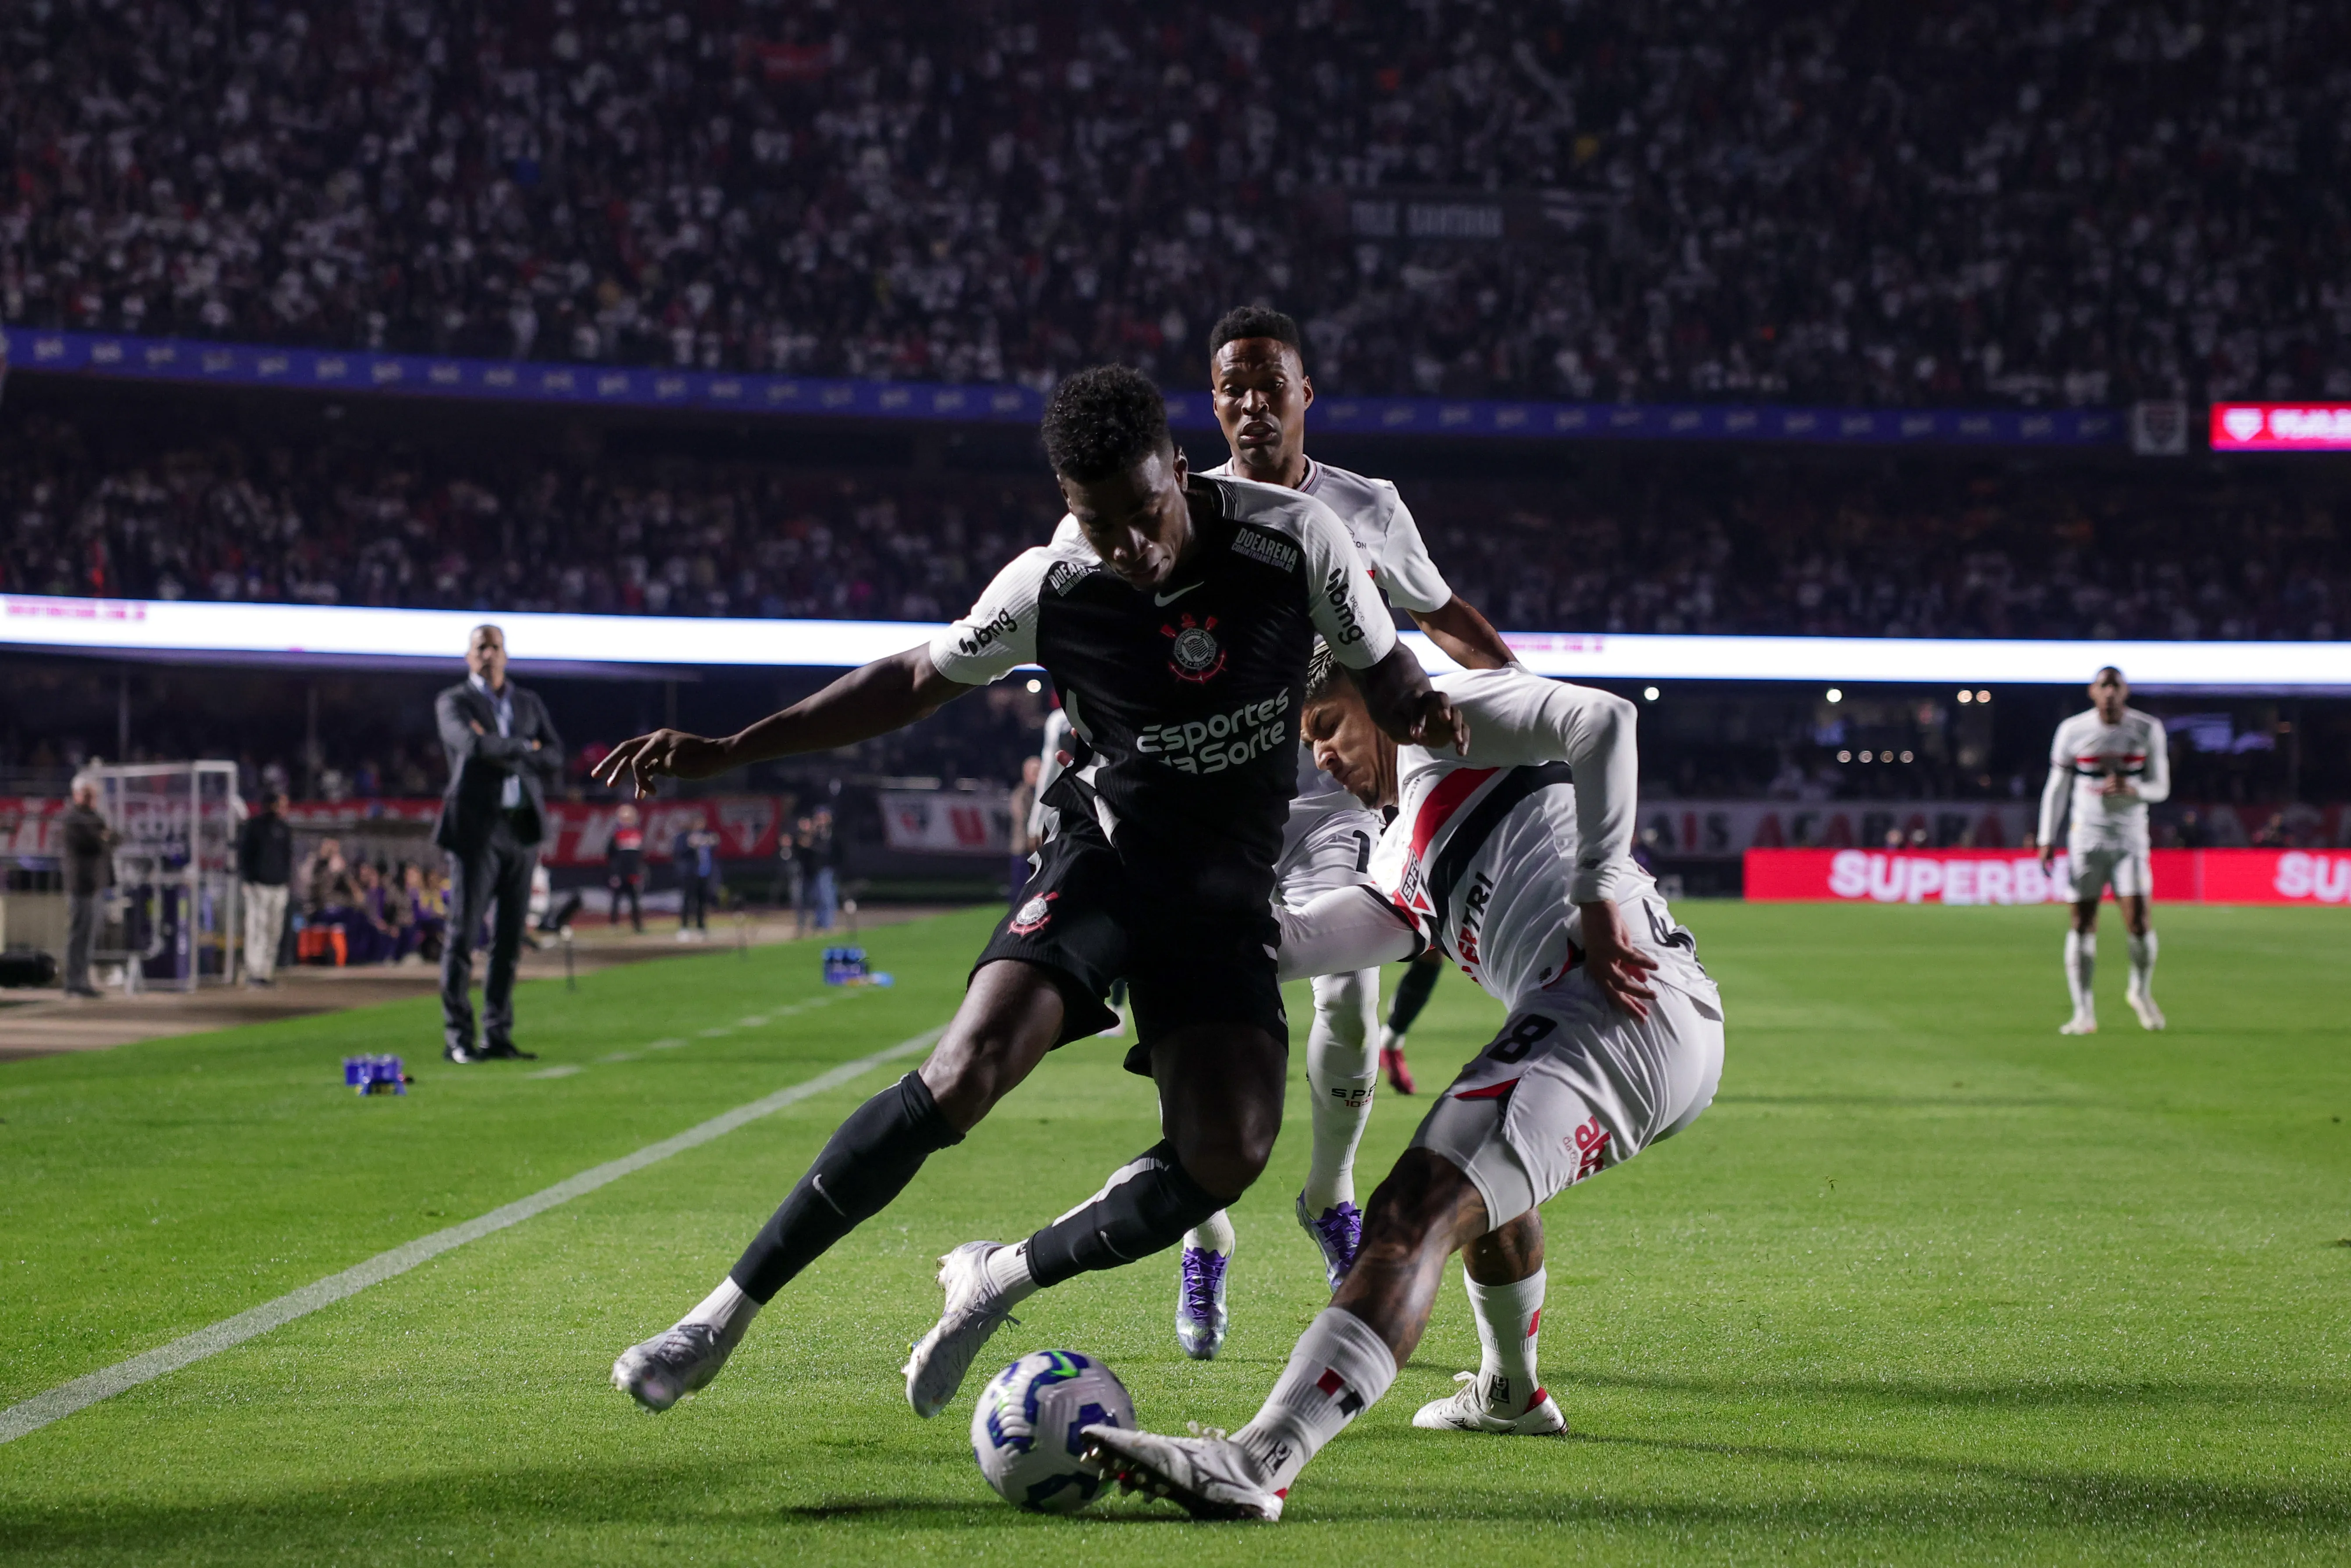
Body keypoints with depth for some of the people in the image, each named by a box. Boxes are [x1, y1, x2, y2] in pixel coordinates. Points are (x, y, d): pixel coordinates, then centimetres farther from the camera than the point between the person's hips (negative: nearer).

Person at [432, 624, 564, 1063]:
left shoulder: (529, 704, 18)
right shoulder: (453, 702, 4)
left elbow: (554, 762, 8)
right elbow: (475, 745, -16)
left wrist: (502, 754, -5)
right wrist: (524, 748, -3)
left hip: (522, 829, 5)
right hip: (476, 828, -5)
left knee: (509, 939, 4)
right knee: (463, 934, -6)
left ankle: (498, 1035, 8)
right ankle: (458, 1038, -4)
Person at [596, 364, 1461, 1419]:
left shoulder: (1293, 537, -12)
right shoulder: (1051, 588, -12)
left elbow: (1383, 673, 3)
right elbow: (918, 679, 4)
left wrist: (1427, 714, -23)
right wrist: (728, 751, -1)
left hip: (1229, 894, 2)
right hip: (1105, 854, -1)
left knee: (1229, 1150, -17)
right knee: (969, 1069, -23)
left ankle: (996, 1281, 6)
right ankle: (728, 1311, -15)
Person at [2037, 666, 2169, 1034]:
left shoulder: (2148, 729, 0)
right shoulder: (2073, 731, 0)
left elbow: (2161, 788, 4)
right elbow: (2056, 788, 6)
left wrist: (2132, 789, -18)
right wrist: (2047, 840, 1)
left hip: (2130, 837, 0)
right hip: (2086, 837, 0)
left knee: (2137, 921, -10)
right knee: (2082, 922, -5)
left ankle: (2141, 991, 18)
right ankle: (2084, 1011, 0)